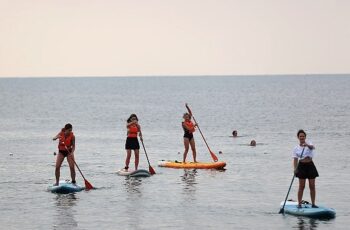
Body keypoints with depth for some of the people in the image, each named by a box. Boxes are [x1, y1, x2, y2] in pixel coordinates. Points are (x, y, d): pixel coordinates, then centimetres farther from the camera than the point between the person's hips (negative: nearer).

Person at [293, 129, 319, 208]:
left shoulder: (309, 144, 2)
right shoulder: (296, 148, 4)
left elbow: (312, 147, -23)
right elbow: (295, 159, -2)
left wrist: (307, 145, -45)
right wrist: (295, 169, -16)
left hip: (310, 165, 0)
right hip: (302, 166, 0)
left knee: (312, 186, 2)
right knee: (301, 186, -1)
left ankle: (313, 203, 8)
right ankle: (299, 203, 4)